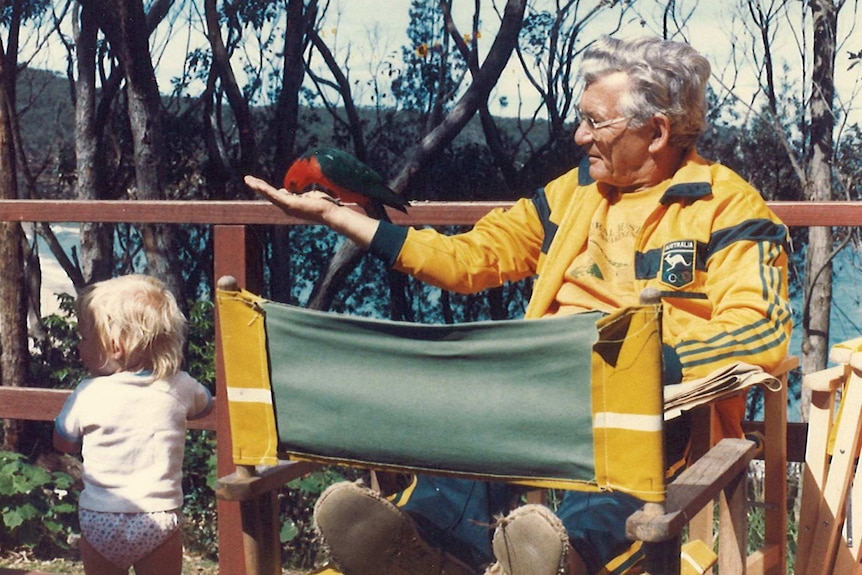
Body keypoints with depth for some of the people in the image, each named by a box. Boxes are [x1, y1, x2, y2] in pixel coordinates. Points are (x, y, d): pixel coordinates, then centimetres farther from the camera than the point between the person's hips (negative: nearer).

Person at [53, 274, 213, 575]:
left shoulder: (88, 394, -6)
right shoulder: (180, 387, -1)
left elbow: (63, 443, 10)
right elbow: (205, 405, 23)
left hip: (99, 520, 0)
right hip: (159, 521, 0)